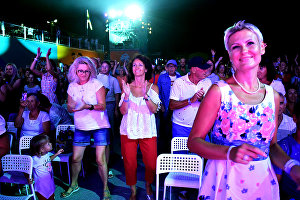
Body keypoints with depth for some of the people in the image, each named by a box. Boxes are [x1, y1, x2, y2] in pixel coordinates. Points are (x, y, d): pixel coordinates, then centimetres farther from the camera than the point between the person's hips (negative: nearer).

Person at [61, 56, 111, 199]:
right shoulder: (72, 86, 6)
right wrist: (72, 107, -12)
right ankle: (73, 184, 35)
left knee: (100, 160, -5)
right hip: (81, 127, 4)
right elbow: (69, 107, 11)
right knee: (75, 158, 9)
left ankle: (105, 188, 15)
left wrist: (88, 106, -28)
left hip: (99, 126, -4)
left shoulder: (96, 84, -8)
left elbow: (103, 106, -12)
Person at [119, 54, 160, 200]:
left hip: (148, 130, -1)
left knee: (151, 163, 0)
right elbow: (123, 111, -3)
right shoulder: (127, 87, 5)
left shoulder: (153, 87, 3)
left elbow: (154, 109, -9)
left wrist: (145, 95, -21)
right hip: (128, 129, 1)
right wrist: (126, 95, -17)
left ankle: (148, 186, 31)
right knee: (129, 163, 4)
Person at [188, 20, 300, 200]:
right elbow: (194, 141, -12)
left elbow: (272, 144, 12)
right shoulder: (219, 91, -11)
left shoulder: (273, 96, 2)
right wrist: (230, 152, -26)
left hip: (263, 183, 4)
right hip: (223, 183, -4)